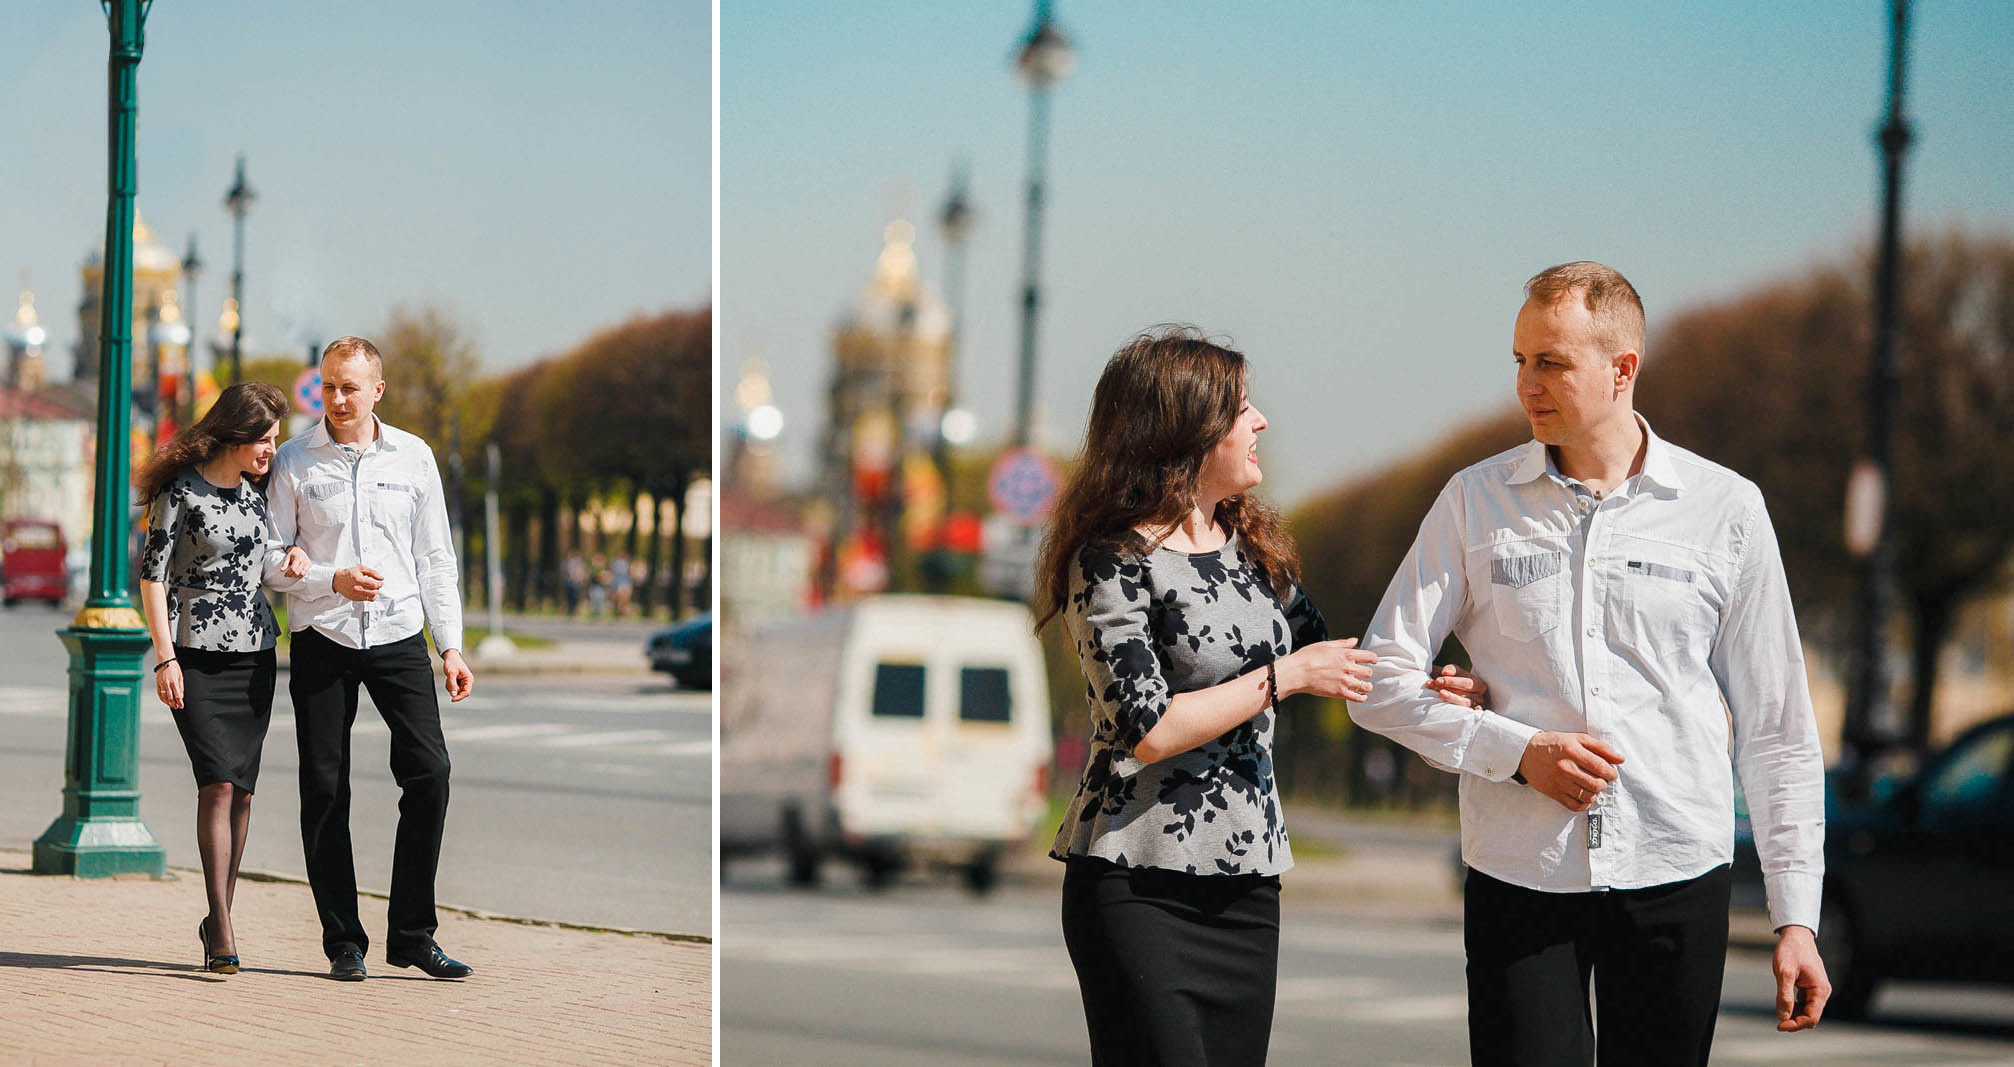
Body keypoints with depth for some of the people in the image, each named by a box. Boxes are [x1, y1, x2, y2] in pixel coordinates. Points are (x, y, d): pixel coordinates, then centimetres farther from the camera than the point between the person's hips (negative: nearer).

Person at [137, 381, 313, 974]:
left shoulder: (256, 489, 12)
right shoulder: (181, 491, -7)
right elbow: (152, 576, -6)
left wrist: (289, 560, -1)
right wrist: (165, 657, -11)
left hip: (255, 654, 6)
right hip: (197, 655, -6)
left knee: (242, 789, 3)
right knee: (218, 783, -15)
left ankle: (219, 918, 13)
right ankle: (222, 931, -16)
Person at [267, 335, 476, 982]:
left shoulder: (413, 457, 8)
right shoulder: (294, 461, 2)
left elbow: (435, 559, 11)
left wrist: (451, 645, 6)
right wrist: (332, 580, -15)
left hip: (398, 637, 1)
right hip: (323, 641, -1)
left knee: (430, 771, -9)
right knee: (325, 789, -1)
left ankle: (412, 934, 2)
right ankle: (343, 941, 8)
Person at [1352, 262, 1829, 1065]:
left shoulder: (1725, 509, 3)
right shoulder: (1475, 502, 4)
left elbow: (1776, 727, 5)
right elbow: (1381, 683, 5)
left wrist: (1796, 916, 2)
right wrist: (1517, 751, -10)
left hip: (1676, 879, 0)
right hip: (1518, 877, 0)